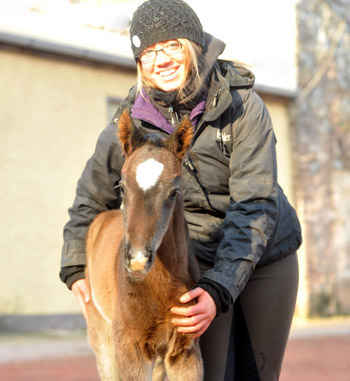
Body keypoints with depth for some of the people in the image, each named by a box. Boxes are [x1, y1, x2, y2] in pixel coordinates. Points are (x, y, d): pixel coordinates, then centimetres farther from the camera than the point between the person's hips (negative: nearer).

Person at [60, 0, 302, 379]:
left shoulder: (243, 105, -20)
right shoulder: (130, 124, -12)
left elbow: (256, 205, -27)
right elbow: (91, 198, 6)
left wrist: (218, 291, -37)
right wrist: (76, 270, 6)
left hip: (266, 258, 0)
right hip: (198, 259, 0)